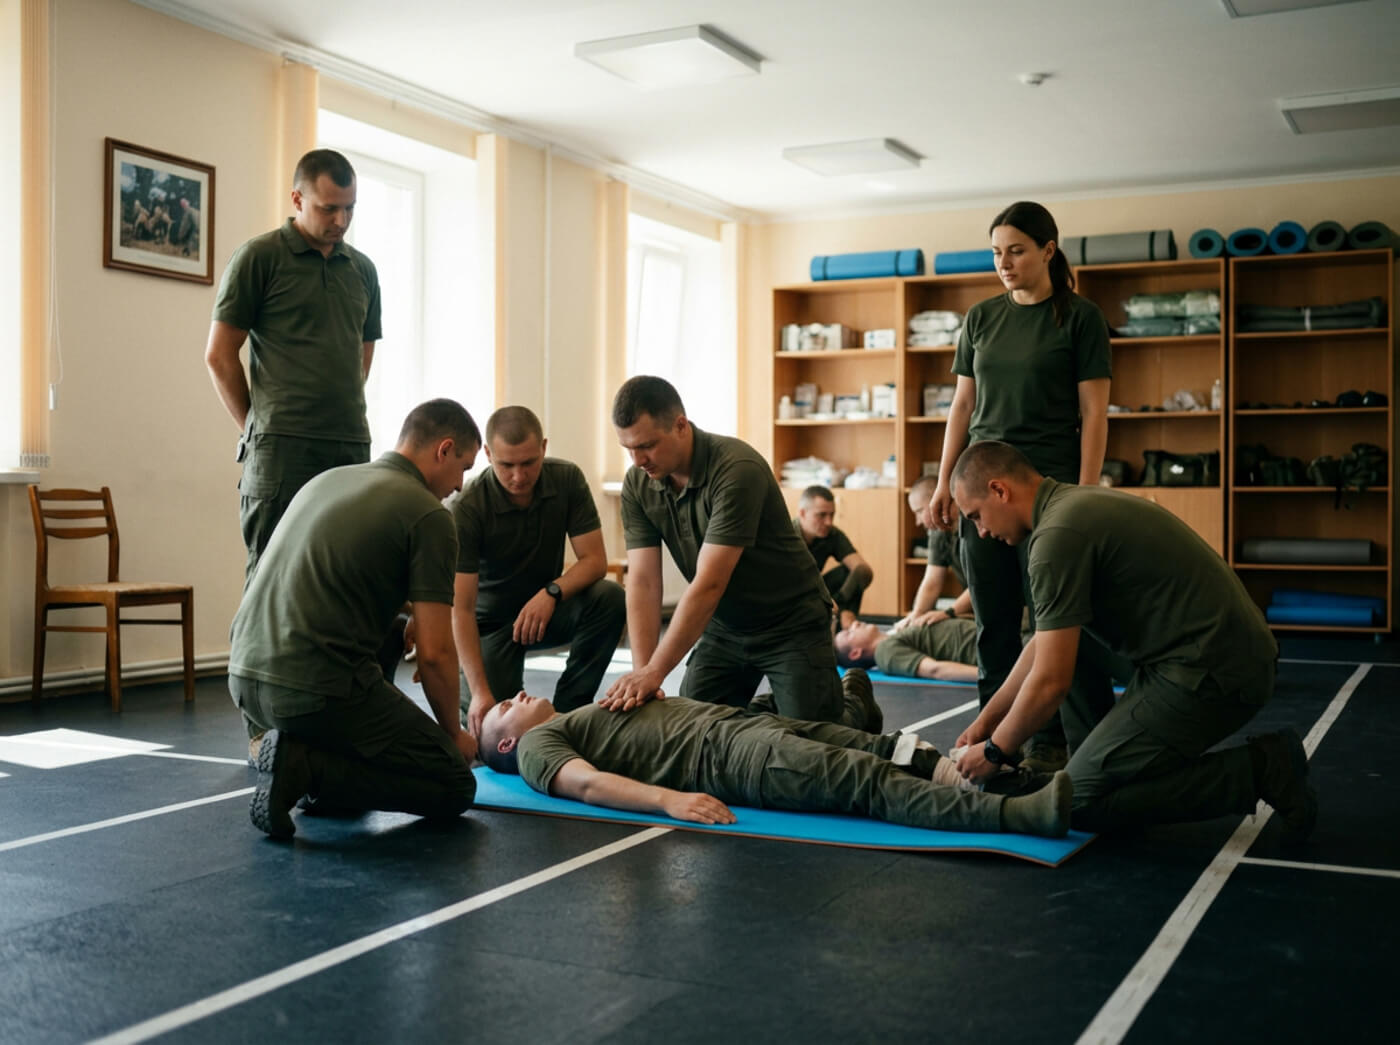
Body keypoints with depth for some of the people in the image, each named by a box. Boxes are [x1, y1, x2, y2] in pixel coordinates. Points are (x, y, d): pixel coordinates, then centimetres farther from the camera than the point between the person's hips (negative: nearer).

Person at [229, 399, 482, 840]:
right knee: (455, 786, 6)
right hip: (315, 691, -8)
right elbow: (435, 653, -8)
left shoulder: (327, 479, 18)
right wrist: (453, 733, 9)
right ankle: (306, 766, -9)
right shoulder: (429, 515, -6)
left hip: (245, 679, 8)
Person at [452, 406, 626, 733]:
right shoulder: (467, 508, -26)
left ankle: (567, 710, -12)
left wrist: (552, 592, -36)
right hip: (490, 620, -3)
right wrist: (480, 692, -35)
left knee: (609, 599, -27)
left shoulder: (567, 479, -15)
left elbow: (595, 559, -15)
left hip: (545, 608, 3)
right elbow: (461, 608, -27)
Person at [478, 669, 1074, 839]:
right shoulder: (536, 745, 8)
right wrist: (668, 799, -27)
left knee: (886, 753, -8)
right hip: (723, 755, -8)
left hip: (741, 721, 8)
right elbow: (585, 783, -12)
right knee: (872, 784, -23)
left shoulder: (578, 721, 32)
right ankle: (1016, 812, -34)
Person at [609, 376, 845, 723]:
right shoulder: (637, 485, -10)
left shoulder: (738, 470, -30)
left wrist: (655, 672, -33)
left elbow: (708, 584, -32)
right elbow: (643, 583, -12)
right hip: (723, 626, 6)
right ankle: (766, 709, 27)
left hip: (791, 625, -6)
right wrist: (641, 671, -25)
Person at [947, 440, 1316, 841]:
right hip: (1228, 652, 10)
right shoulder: (1077, 504, 14)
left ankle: (1257, 771, -1)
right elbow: (1045, 647, 22)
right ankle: (1100, 761, 19)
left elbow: (1050, 682, -16)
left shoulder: (1058, 533, -17)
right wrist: (987, 718, 24)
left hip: (1211, 673, -10)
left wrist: (994, 750, 0)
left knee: (1081, 801, -4)